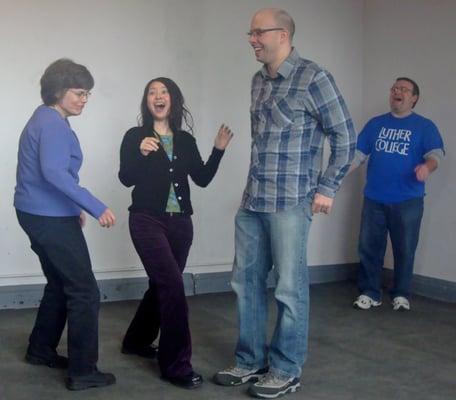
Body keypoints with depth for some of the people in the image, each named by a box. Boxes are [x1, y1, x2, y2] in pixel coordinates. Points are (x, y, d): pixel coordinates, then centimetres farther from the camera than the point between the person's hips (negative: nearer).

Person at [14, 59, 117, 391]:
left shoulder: (45, 120, 16)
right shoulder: (53, 124, -16)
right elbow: (54, 172, -30)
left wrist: (74, 208, 26)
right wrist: (96, 207, -33)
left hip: (38, 215, 10)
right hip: (51, 218, -10)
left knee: (60, 285, 22)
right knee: (85, 292, -5)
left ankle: (41, 350, 33)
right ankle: (83, 372, -1)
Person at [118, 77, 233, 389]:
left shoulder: (186, 140, 9)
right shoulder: (135, 136, -2)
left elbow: (202, 179, 7)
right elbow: (126, 179, -12)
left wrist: (218, 150, -4)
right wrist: (141, 153, -29)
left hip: (180, 222, 5)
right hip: (147, 220, -5)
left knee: (162, 285, 15)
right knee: (172, 285, -16)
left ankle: (137, 340, 38)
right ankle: (177, 364, -9)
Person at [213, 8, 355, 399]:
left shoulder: (312, 78, -8)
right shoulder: (259, 80, 13)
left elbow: (345, 136, -6)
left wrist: (327, 188, -7)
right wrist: (257, 184, 18)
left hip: (290, 202, -7)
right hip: (253, 200, 7)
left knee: (290, 288, 1)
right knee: (246, 281, 11)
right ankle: (251, 361, 25)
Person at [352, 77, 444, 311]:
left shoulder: (424, 126, 3)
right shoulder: (375, 124, 12)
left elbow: (436, 153, -9)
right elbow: (358, 153, 9)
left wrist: (427, 167, -32)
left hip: (408, 200, -2)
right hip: (374, 198, 3)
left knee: (404, 249, 5)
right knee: (368, 247, 4)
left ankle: (401, 295, 19)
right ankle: (369, 293, 14)